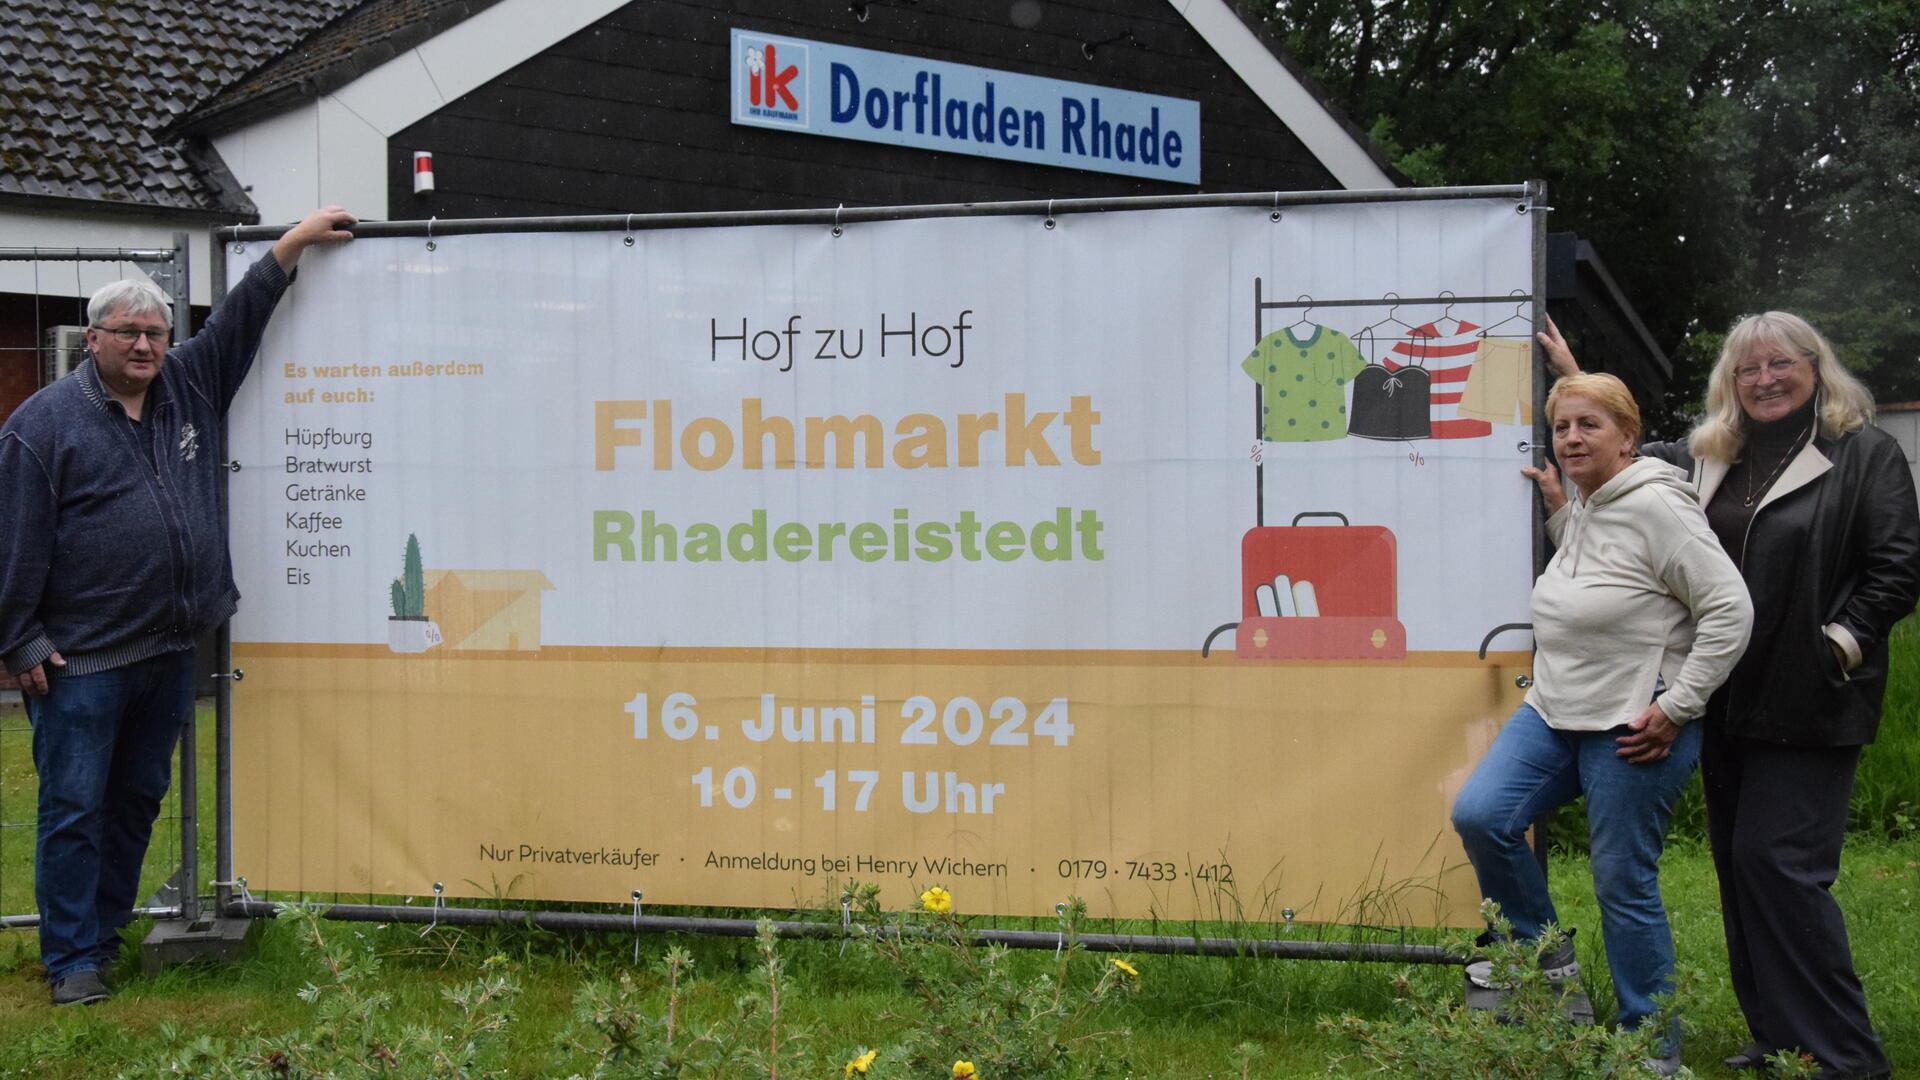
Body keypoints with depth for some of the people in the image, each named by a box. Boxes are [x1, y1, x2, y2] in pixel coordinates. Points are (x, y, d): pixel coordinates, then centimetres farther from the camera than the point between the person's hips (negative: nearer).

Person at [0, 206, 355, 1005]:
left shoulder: (190, 388, 9)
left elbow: (240, 317, 16)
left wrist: (296, 243, 11)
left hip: (170, 649, 6)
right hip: (82, 659, -6)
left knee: (138, 801, 14)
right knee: (74, 809, -1)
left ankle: (110, 929, 25)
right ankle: (72, 958, 4)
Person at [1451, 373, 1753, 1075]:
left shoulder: (1656, 507, -14)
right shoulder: (1577, 512, 11)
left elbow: (1730, 611, -17)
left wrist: (1676, 707, -17)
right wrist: (1548, 503, 17)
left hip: (1633, 730, -8)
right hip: (1553, 711, 8)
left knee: (1625, 886, -1)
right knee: (1478, 815, -8)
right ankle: (1543, 952, 13)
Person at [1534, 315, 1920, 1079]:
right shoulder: (1708, 459, 13)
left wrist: (1842, 642, -14)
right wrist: (1574, 380, 25)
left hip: (1807, 706, -7)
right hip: (1728, 702, 7)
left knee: (1777, 864, -11)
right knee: (1737, 865, 10)